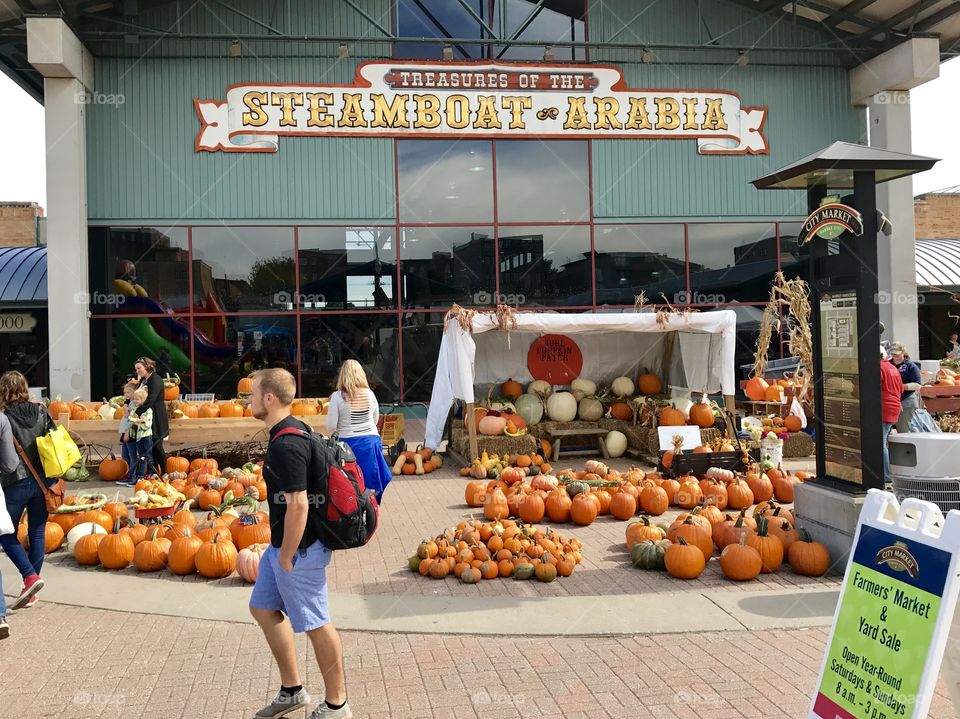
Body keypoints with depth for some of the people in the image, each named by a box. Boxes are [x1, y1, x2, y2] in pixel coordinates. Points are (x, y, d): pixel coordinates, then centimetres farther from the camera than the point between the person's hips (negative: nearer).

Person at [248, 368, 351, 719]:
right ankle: (292, 690, 32)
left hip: (298, 548, -11)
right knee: (263, 608, 20)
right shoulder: (294, 430, 7)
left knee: (316, 625, 4)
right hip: (283, 544, 11)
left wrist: (286, 557, -19)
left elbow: (298, 504, -28)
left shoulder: (285, 445, -25)